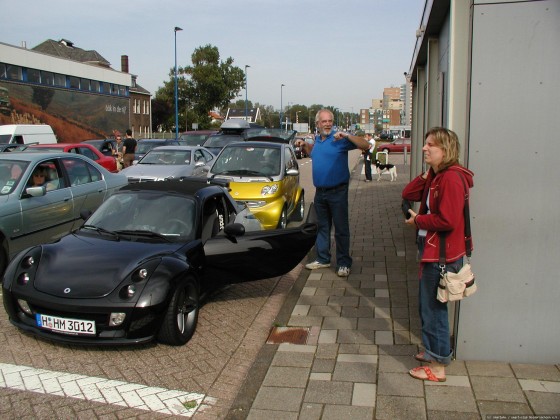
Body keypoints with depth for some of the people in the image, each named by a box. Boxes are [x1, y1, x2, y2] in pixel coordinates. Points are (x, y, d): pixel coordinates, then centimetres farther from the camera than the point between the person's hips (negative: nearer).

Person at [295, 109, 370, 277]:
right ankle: (322, 259, 28)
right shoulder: (316, 140, 11)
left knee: (341, 229, 0)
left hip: (337, 192, -7)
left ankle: (344, 264, 8)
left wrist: (346, 135, -29)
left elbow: (365, 145, -19)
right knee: (322, 227, 16)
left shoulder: (339, 139, -11)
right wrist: (305, 145, 16)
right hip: (320, 192, 7)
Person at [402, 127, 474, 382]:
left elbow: (447, 220, -27)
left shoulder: (451, 179, -21)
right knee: (427, 305, 21)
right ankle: (432, 351, 38)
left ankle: (438, 366, 15)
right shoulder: (435, 177, 10)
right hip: (430, 250, 10)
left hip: (442, 254, -10)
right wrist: (425, 175, -3)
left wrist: (417, 220, -12)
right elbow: (408, 195, 9)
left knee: (433, 308, 1)